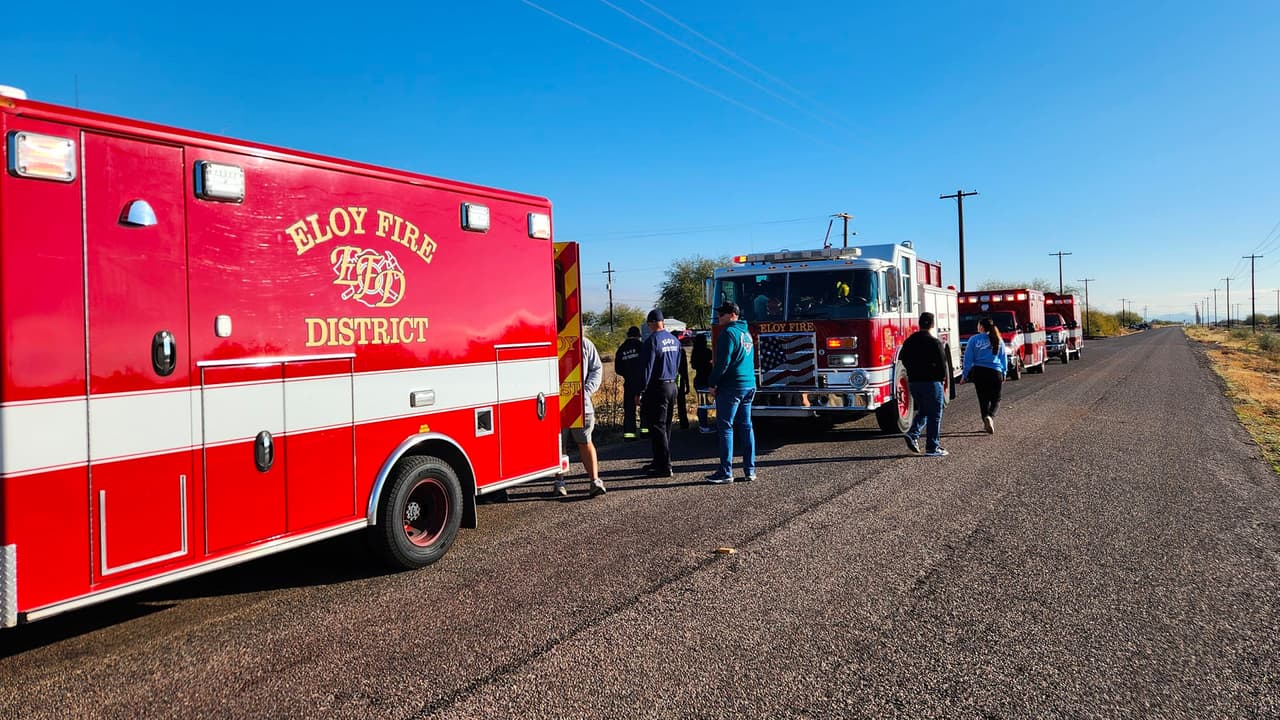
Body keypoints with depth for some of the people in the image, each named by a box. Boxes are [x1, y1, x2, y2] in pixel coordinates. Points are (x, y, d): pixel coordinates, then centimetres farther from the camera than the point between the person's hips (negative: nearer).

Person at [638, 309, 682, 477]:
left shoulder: (652, 341, -15)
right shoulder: (674, 340, 10)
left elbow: (647, 368, -16)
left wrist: (641, 391, -13)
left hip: (657, 388, -8)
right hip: (672, 386, 8)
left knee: (657, 427, -5)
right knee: (665, 427, 16)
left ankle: (665, 467, -6)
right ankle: (659, 461, 25)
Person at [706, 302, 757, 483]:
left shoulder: (729, 332, -11)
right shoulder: (747, 333, 17)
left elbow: (723, 362, -17)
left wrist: (713, 384, -9)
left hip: (731, 386, -9)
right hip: (749, 385, 9)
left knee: (725, 427, -5)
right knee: (746, 426, 10)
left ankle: (726, 472, -5)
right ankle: (750, 470, 12)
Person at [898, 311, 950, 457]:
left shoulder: (909, 341, 6)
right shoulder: (935, 343, -14)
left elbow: (903, 359, 12)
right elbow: (942, 364, -15)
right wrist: (942, 377, 2)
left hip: (913, 381, 6)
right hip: (931, 382, -6)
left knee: (922, 411, 21)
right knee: (934, 415, 4)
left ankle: (913, 433, -1)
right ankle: (932, 448, 6)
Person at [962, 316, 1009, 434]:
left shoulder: (974, 340, -1)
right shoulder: (998, 340, 5)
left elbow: (968, 358, 0)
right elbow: (1004, 359, 10)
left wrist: (965, 375, 5)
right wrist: (1003, 374, 18)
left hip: (979, 372, 0)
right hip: (995, 372, 1)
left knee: (983, 399, 11)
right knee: (995, 399, 7)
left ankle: (986, 420, 10)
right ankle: (990, 416, -19)